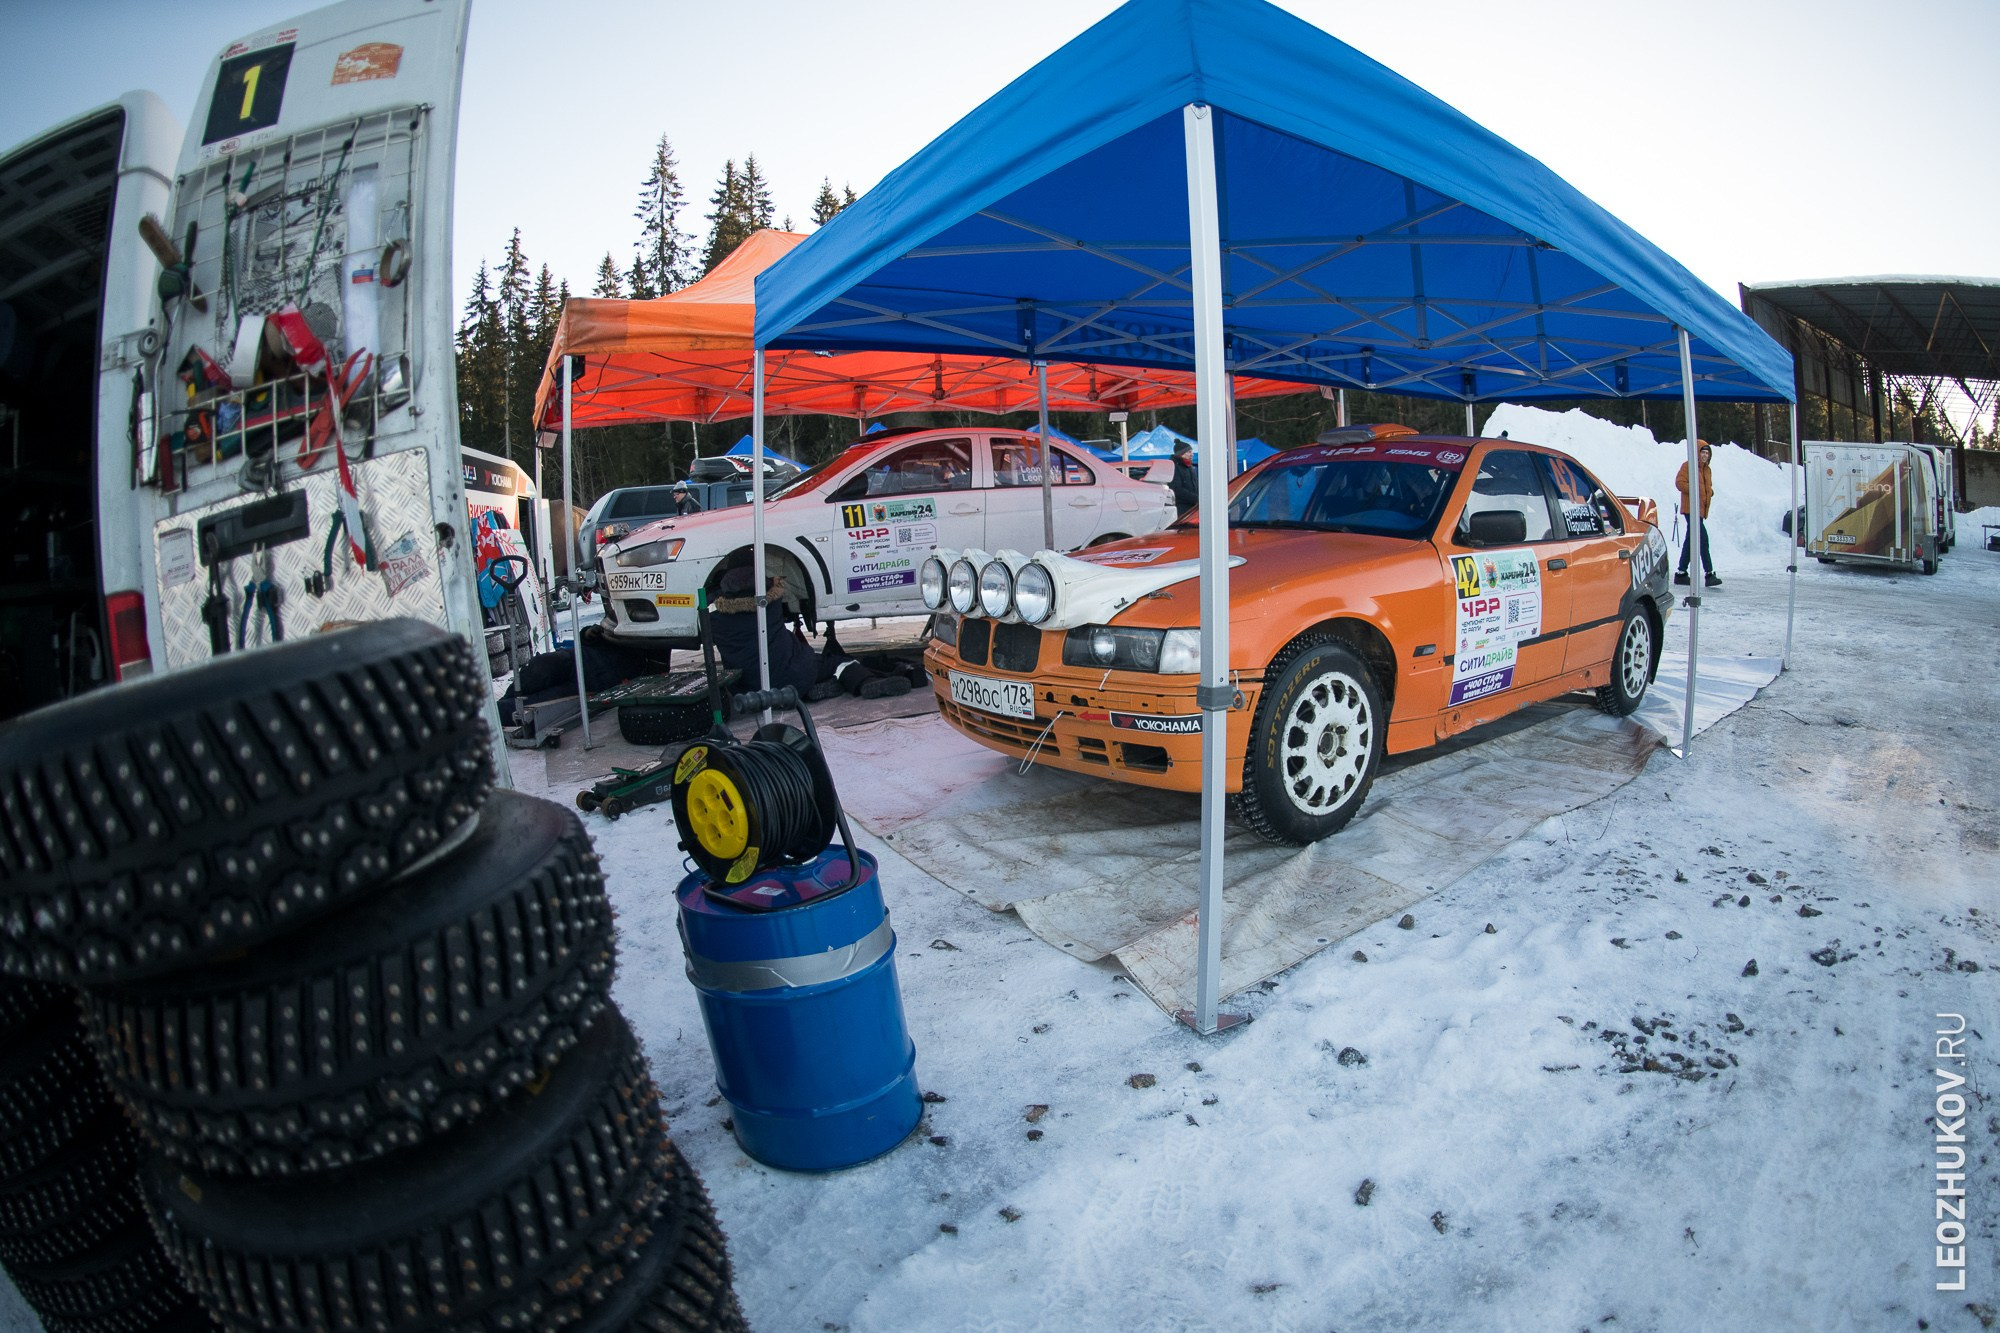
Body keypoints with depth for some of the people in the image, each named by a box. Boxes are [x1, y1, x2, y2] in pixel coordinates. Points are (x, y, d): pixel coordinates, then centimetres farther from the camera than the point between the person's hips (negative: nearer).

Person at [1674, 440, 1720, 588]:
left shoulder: (1706, 469, 19)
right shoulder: (1687, 466, -6)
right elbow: (1679, 482, -15)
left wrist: (1710, 491, 9)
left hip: (1702, 509, 10)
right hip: (1691, 508, -9)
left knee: (1690, 540, 12)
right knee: (1703, 538, -17)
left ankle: (1681, 573, 18)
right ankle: (1709, 574, -19)